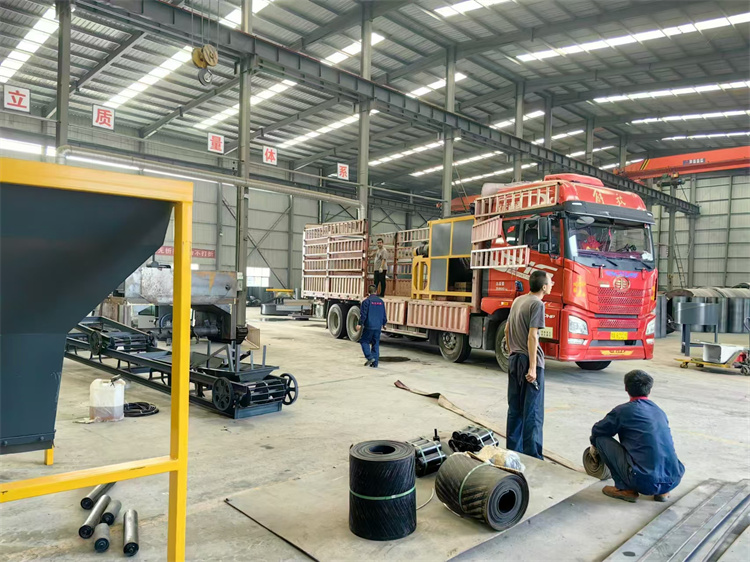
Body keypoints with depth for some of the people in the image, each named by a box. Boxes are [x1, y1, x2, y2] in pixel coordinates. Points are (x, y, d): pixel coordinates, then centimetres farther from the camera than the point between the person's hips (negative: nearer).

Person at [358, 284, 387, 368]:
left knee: (364, 341, 9)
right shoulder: (381, 301, 7)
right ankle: (375, 363, 9)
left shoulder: (366, 301, -8)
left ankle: (370, 357, -6)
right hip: (378, 327, 5)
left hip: (369, 326, -5)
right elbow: (384, 315, 14)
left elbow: (363, 314, -11)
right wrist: (383, 323, 28)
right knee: (376, 344, 9)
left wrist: (360, 324, -5)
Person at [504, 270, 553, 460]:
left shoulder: (518, 301, 11)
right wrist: (533, 367, -19)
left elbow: (507, 330, 17)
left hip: (514, 360, 8)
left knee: (514, 409, 13)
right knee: (532, 412, -2)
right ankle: (532, 457, 1)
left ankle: (513, 451, 21)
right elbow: (532, 336, -19)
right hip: (529, 361, -8)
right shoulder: (537, 304, -12)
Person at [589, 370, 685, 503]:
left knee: (601, 439, 7)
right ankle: (662, 491, 17)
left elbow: (597, 431, 12)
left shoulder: (623, 410, -2)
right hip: (673, 480, 6)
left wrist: (594, 446, 36)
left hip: (644, 481, -6)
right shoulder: (659, 411, 15)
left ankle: (626, 489, 8)